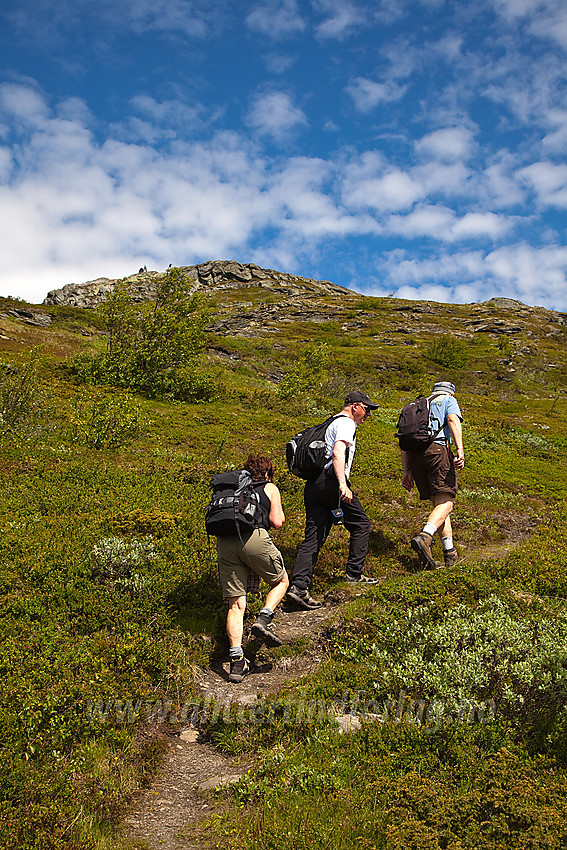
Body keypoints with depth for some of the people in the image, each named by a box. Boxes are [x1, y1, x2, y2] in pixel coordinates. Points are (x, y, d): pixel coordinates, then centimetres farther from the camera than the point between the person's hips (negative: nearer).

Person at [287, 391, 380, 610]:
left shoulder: (331, 423, 28)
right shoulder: (346, 423, -2)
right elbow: (338, 453, -19)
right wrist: (343, 485, -30)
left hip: (312, 485, 9)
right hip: (330, 481, -9)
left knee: (313, 538, 2)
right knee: (361, 525, 8)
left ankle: (298, 586, -8)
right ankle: (354, 574, 9)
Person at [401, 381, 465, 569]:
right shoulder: (449, 400, 18)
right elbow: (453, 420, -4)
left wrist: (406, 470, 20)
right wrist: (460, 450, -15)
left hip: (414, 455, 6)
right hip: (437, 449, -5)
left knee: (438, 502, 10)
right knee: (446, 502, -9)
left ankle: (450, 551, 3)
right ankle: (424, 537, -33)